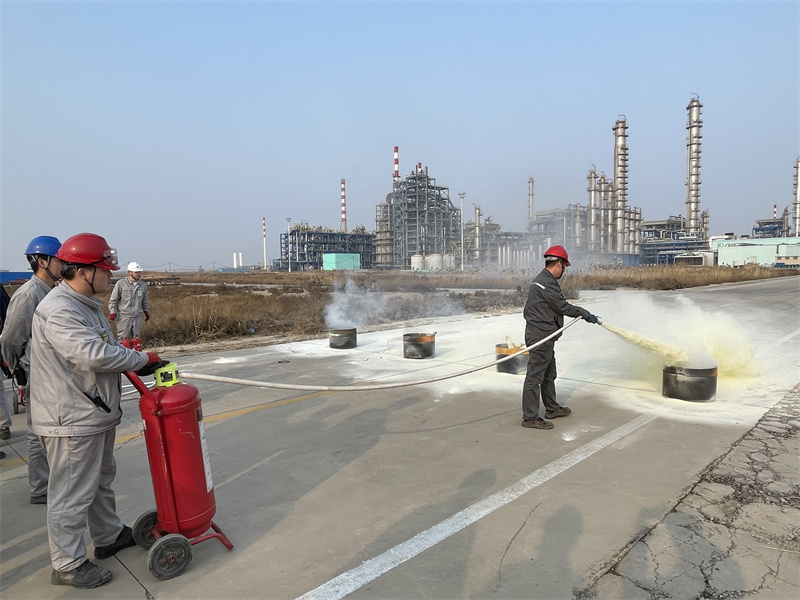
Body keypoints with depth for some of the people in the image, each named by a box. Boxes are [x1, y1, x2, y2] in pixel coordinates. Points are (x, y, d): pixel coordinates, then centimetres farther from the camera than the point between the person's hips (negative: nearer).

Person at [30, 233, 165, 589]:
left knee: (101, 480, 24)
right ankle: (68, 565, 21)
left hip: (96, 414, 11)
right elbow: (93, 355, -32)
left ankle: (109, 537, 42)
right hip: (71, 421, -11)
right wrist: (141, 359, -20)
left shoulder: (88, 304, 11)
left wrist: (140, 365, 3)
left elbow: (105, 350, 17)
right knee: (72, 493, 4)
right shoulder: (58, 310, -23)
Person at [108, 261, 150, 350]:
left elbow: (145, 300, 21)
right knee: (124, 338, -3)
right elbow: (113, 299, 0)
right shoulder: (121, 283, -6)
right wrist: (112, 312, -4)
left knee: (137, 338, 10)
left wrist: (146, 311, 21)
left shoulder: (143, 285, 8)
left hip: (137, 316, 4)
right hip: (124, 316, -4)